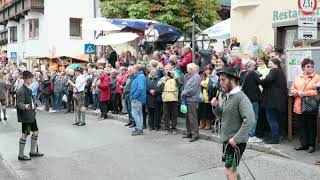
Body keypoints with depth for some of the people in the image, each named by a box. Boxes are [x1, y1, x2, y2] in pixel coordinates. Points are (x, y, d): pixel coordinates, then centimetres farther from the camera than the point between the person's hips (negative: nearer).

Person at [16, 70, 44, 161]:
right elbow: (19, 103, -25)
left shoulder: (29, 89, 11)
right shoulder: (21, 91, -18)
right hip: (26, 116, -9)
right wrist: (25, 106, -43)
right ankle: (21, 155, 9)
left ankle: (32, 151, 29)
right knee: (25, 134, -2)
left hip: (31, 115, 10)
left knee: (35, 131, 15)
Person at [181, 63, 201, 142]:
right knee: (188, 117, 14)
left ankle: (195, 135, -2)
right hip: (188, 100, 10)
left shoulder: (196, 77, -11)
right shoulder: (189, 76, 19)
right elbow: (186, 87, 21)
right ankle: (189, 133, 24)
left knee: (192, 118, -7)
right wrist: (184, 93, 1)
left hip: (193, 100, -10)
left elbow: (192, 89, -19)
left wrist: (184, 93, -8)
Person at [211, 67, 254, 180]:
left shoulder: (241, 98, -19)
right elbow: (221, 115, 18)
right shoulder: (227, 97, 9)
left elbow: (249, 120, -26)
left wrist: (235, 138, -25)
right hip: (227, 140, 9)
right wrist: (216, 106, -4)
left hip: (236, 142, -9)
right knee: (232, 169, 22)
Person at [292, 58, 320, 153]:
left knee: (312, 126, 2)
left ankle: (312, 145, 12)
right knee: (303, 126, 11)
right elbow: (292, 90, 12)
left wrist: (305, 93, -17)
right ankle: (304, 144, 20)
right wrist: (298, 92, -9)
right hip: (300, 106, 4)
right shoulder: (298, 78, 13)